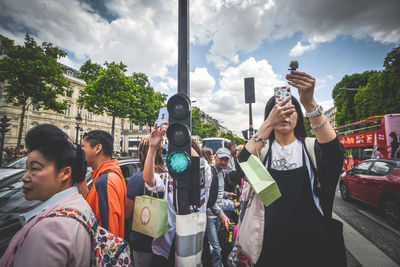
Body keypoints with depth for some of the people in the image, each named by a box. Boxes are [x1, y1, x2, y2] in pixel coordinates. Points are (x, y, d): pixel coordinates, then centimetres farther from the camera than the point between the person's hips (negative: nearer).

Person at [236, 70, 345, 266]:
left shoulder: (311, 146, 0)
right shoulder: (262, 148, -1)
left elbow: (335, 153, -23)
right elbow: (243, 164, -22)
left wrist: (309, 103, -33)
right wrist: (269, 122, -29)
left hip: (312, 238, 1)